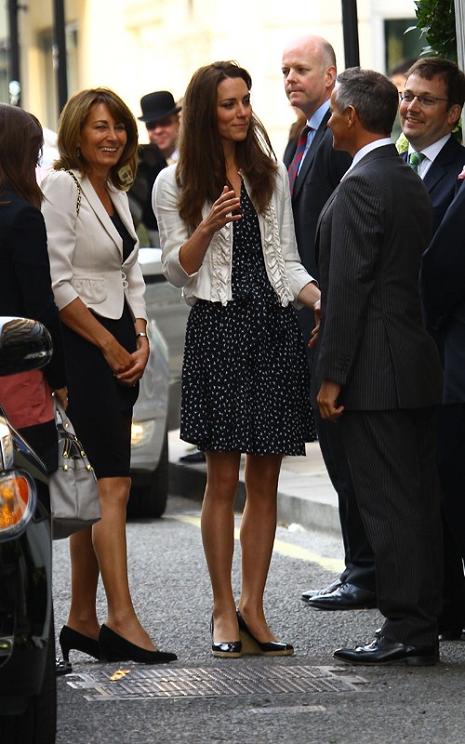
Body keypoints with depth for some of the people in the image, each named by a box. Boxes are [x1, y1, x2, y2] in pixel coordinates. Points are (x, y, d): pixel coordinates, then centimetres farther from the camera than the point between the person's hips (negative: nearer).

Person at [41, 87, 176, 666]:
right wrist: (110, 346, -11)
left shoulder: (117, 195, 17)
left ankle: (82, 621, 11)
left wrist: (140, 341, 4)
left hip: (117, 351, 8)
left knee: (93, 489, 8)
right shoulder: (62, 187, -9)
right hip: (79, 348, -8)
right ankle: (122, 619, -14)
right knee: (112, 486, -13)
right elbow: (58, 283, -15)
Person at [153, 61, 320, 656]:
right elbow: (177, 269, 2)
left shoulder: (271, 173, 13)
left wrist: (323, 300, -3)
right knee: (223, 478, -3)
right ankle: (224, 610, 4)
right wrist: (208, 225, -15)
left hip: (274, 327, 3)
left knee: (265, 479, 3)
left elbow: (286, 261, 14)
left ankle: (252, 607, 8)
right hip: (217, 329, -3)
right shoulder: (175, 184, 4)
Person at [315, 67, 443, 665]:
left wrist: (332, 375, -16)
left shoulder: (359, 187, -14)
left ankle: (403, 629, -4)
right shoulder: (410, 182, 14)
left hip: (374, 369, -9)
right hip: (417, 365, 9)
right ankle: (421, 630, 14)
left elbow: (348, 287, -18)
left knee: (386, 502, -6)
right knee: (417, 499, 10)